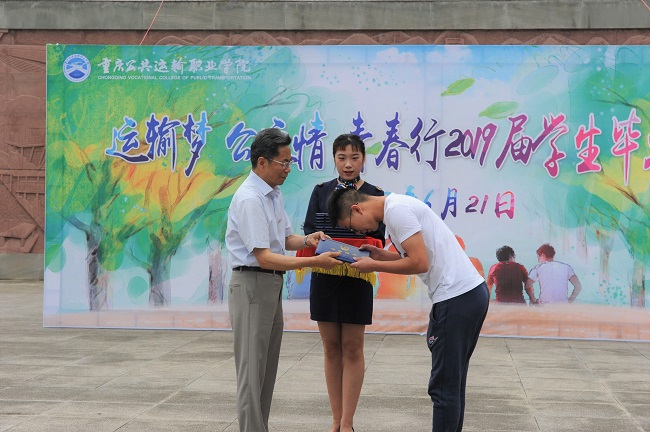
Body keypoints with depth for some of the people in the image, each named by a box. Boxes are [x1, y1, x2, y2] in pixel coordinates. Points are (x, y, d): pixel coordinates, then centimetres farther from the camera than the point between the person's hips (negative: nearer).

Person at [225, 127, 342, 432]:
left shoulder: (273, 194, 11)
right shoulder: (250, 199, -20)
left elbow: (284, 239, 20)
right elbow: (264, 257, -24)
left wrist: (306, 240, -2)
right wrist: (314, 261, -26)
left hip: (271, 285, 10)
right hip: (252, 284, -10)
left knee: (267, 369, 14)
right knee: (252, 370, -6)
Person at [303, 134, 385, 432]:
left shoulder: (374, 194, 0)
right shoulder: (321, 191, 6)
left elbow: (379, 239, -3)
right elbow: (307, 231, 1)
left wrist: (367, 247, -23)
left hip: (356, 279, -2)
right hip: (324, 276, 2)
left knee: (352, 350, 0)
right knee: (331, 349, 7)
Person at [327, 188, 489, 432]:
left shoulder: (397, 210, -14)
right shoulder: (398, 207, 18)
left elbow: (420, 263, -18)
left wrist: (374, 266, -7)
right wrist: (381, 256, 12)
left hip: (457, 299, -10)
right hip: (473, 292, 10)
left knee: (444, 386, -5)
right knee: (452, 382, 15)